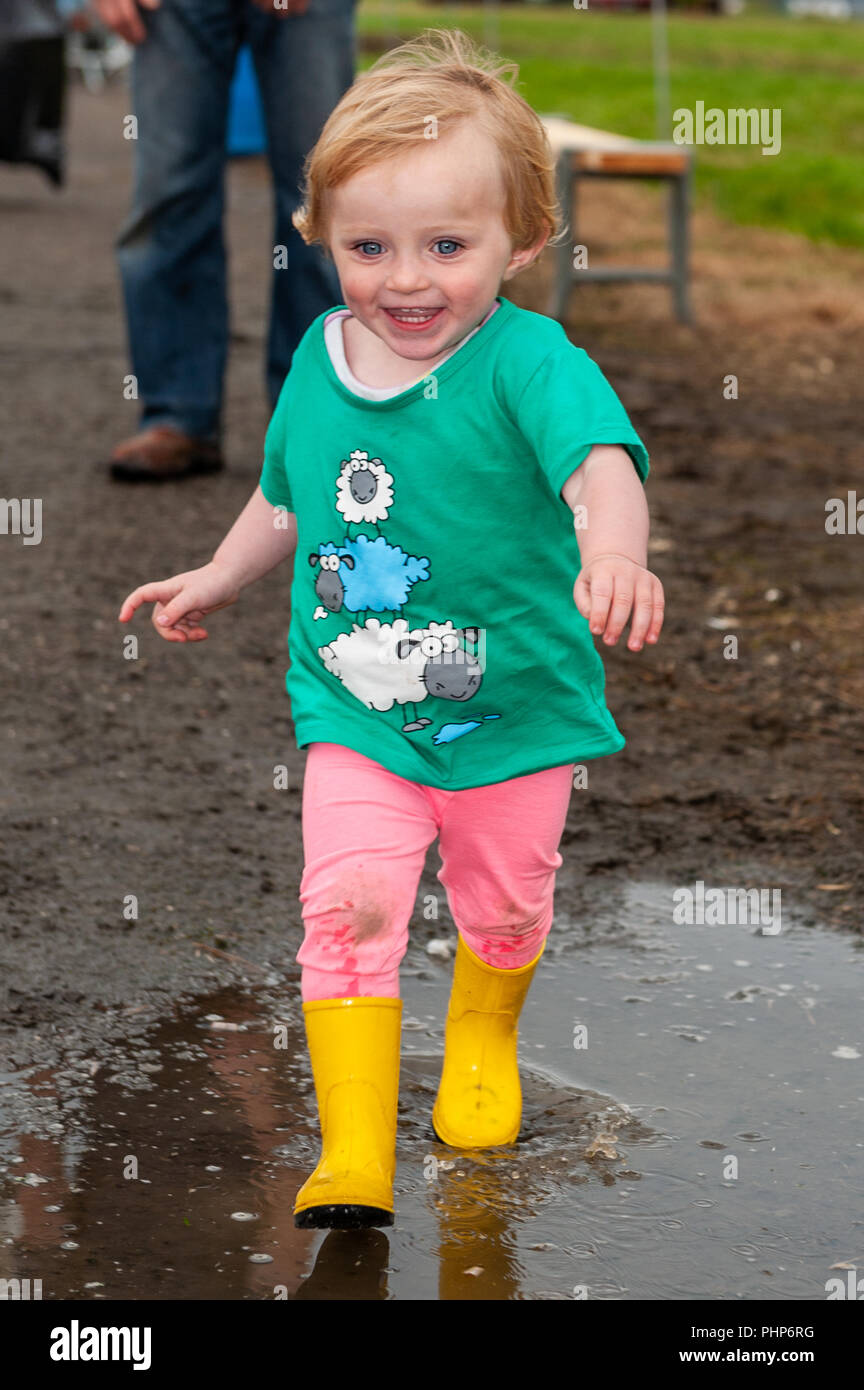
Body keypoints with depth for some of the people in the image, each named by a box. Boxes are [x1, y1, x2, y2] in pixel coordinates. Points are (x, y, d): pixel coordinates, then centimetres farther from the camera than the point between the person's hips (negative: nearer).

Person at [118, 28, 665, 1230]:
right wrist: (220, 579, 28)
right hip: (355, 713, 2)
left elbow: (600, 457, -40)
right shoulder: (320, 359, -4)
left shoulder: (527, 360, -20)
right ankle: (354, 1157, -5)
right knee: (350, 905, -12)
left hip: (517, 710, -2)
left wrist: (613, 548, -60)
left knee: (504, 907, 17)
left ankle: (483, 1037, 50)